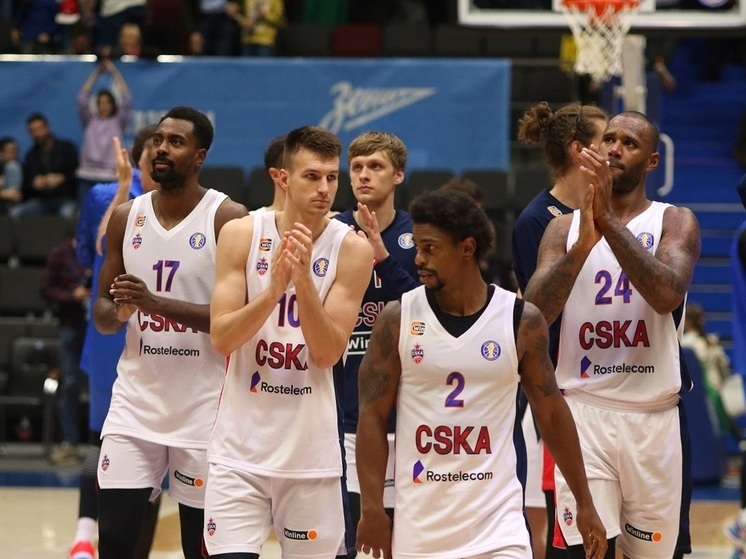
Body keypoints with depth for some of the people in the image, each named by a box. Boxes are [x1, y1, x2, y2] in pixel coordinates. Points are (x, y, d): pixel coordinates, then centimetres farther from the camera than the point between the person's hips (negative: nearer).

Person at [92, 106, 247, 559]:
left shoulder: (228, 218, -7)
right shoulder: (126, 217, 8)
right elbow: (102, 314, 13)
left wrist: (158, 303, -23)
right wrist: (118, 311, -12)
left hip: (204, 408, -4)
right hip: (135, 402, 4)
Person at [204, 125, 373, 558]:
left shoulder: (351, 249, -4)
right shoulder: (242, 234, -2)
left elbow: (328, 353, -9)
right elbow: (221, 338, -8)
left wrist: (303, 279, -23)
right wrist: (275, 288, -22)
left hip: (311, 450, 0)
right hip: (241, 445, 0)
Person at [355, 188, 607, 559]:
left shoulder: (521, 320, -2)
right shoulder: (397, 320, -2)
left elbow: (551, 413, 6)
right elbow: (372, 417, -1)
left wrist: (585, 504, 8)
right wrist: (372, 508, -8)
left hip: (496, 517, -1)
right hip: (418, 522, 1)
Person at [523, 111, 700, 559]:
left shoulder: (675, 223, 2)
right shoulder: (564, 228, 8)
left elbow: (668, 295, -19)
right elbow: (534, 314, -7)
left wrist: (609, 222, -23)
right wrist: (584, 242, -20)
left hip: (655, 416, -1)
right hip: (583, 410, 1)